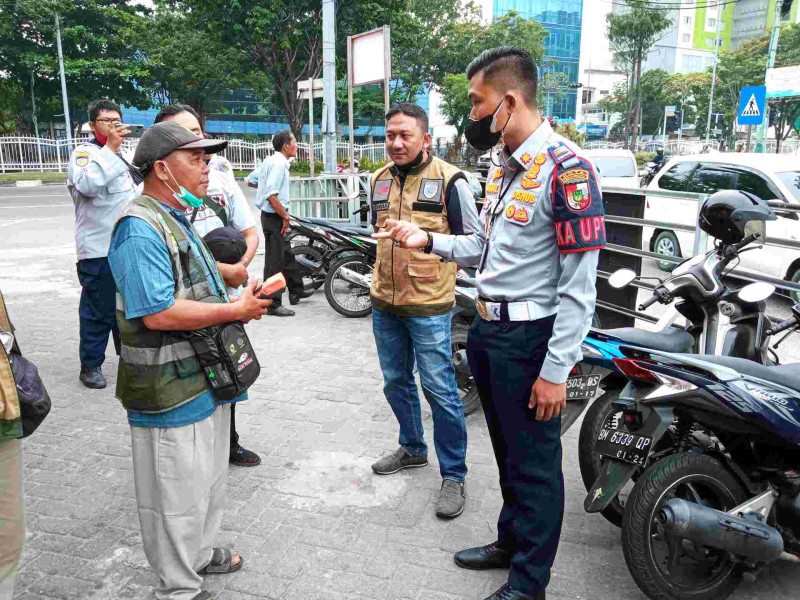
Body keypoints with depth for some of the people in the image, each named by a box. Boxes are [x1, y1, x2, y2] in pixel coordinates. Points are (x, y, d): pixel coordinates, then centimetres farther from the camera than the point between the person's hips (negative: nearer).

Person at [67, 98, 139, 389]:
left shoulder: (122, 154, 18)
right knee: (98, 311, -2)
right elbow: (88, 185, -29)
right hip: (99, 249, -8)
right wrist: (110, 147, -27)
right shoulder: (84, 152, -7)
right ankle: (90, 365, 11)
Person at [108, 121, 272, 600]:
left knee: (209, 481, 24)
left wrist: (240, 300, 10)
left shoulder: (178, 220, 15)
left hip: (204, 380, 10)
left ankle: (200, 553, 44)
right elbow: (158, 312, -29)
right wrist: (237, 310, -20)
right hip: (172, 394, -10)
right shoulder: (141, 228, -20)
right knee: (178, 493, 6)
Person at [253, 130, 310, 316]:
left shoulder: (269, 161, 12)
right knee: (275, 261, -5)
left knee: (287, 254, 21)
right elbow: (271, 195, -27)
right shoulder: (279, 164, -18)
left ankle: (296, 290, 35)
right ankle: (273, 304, 1)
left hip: (271, 215, 10)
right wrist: (285, 217, -20)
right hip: (274, 217, -10)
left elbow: (251, 180, 19)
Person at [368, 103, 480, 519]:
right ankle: (412, 448, 38)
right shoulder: (380, 179, 11)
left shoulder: (449, 180, -9)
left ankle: (453, 476, 11)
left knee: (439, 389, -2)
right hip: (384, 302, 7)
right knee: (395, 382, 18)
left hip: (428, 306, -7)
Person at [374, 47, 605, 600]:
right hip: (487, 328, 9)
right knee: (508, 451, 22)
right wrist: (429, 241, 6)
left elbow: (579, 287, -20)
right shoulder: (503, 166, 11)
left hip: (531, 337, -9)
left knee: (534, 464, 6)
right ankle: (511, 542, 42)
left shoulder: (565, 167, -18)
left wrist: (556, 370, -20)